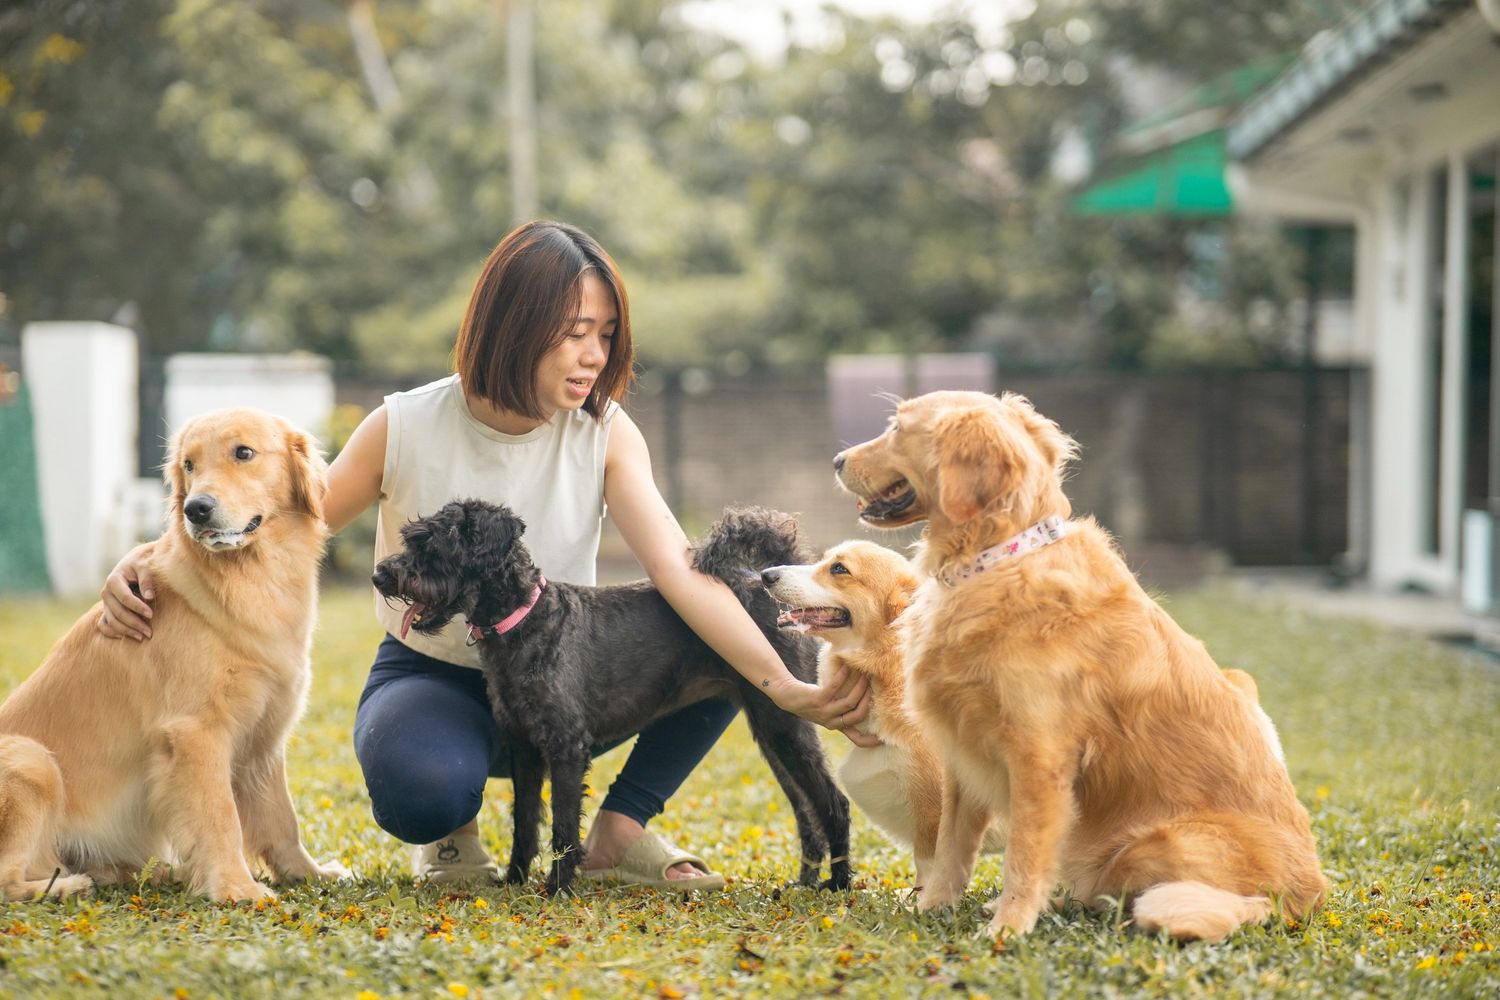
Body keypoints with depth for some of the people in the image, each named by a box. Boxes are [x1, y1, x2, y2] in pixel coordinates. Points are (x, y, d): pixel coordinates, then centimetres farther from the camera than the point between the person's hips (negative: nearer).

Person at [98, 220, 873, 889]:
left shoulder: (605, 435, -12)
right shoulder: (406, 429, -16)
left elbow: (680, 573, -24)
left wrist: (788, 688, -39)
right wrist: (151, 560, -25)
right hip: (431, 678, -3)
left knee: (720, 641, -22)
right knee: (421, 789, -40)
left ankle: (620, 830, -3)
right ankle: (452, 830, 0)